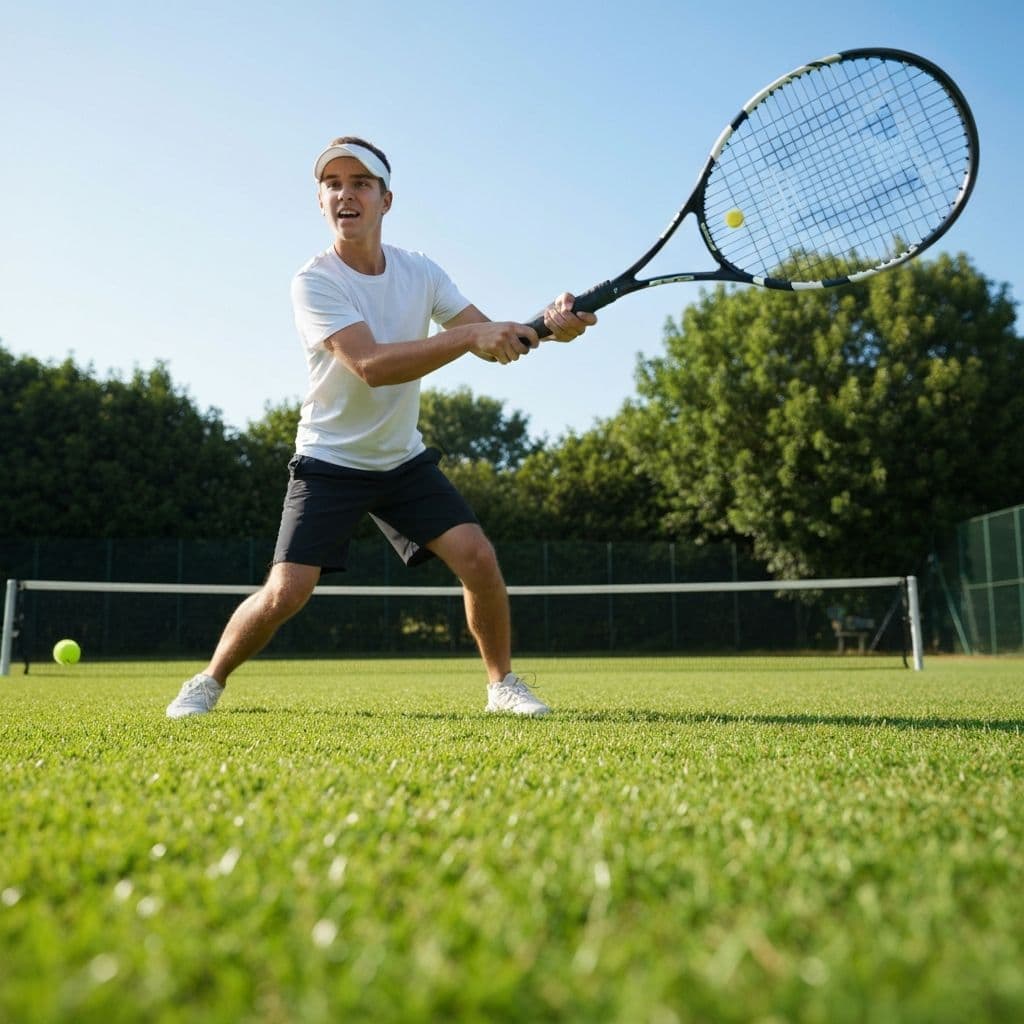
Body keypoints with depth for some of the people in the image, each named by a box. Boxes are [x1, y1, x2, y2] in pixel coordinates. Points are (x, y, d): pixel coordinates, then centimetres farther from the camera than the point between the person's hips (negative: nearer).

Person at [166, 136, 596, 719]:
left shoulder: (421, 272, -1)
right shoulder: (314, 282, -17)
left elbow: (494, 344, -4)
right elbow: (371, 365, -32)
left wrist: (547, 326, -25)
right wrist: (470, 334, -39)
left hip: (404, 459, 4)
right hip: (329, 462, -4)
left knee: (478, 556, -11)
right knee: (285, 594, -12)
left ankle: (503, 683, 10)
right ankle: (209, 682, 16)